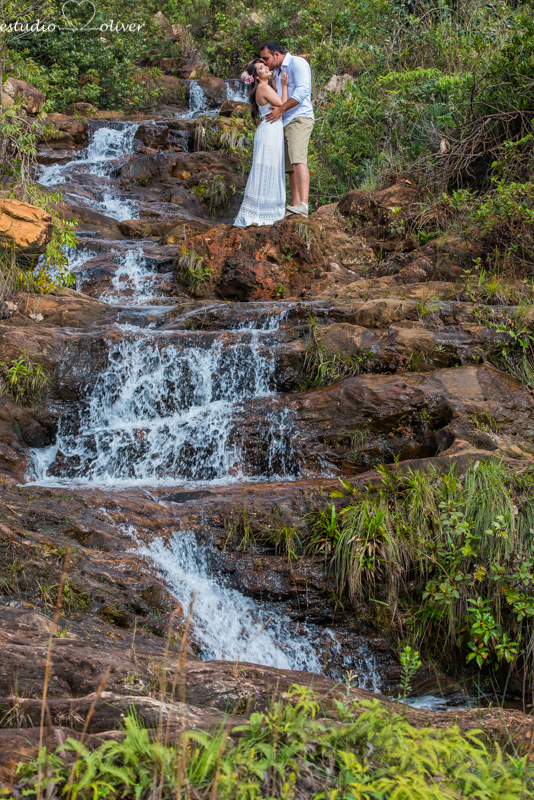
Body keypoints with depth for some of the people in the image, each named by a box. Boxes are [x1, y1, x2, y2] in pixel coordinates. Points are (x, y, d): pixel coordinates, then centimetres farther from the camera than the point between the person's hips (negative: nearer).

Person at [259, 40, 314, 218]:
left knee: (298, 160, -24)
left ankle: (303, 205, -36)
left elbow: (302, 91, -16)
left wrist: (281, 109, -17)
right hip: (283, 123, 10)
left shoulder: (297, 63, -4)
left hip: (299, 118, -10)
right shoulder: (277, 71, 24)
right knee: (290, 166, 4)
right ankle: (295, 205, 3)